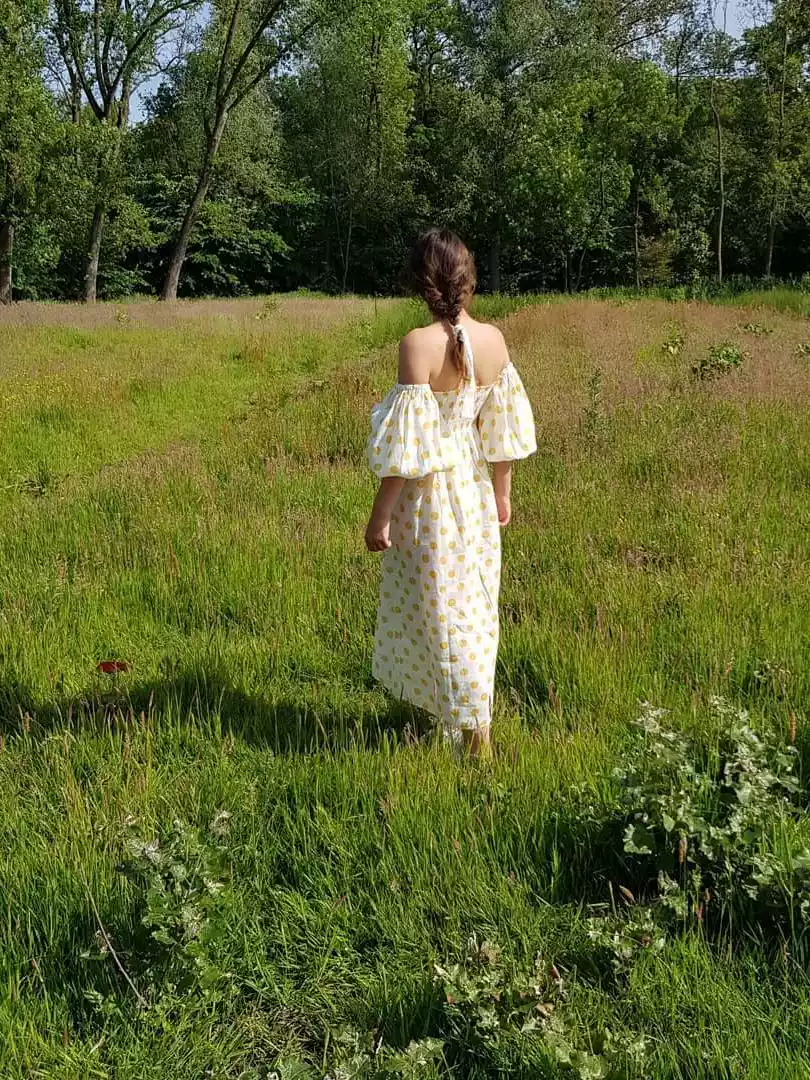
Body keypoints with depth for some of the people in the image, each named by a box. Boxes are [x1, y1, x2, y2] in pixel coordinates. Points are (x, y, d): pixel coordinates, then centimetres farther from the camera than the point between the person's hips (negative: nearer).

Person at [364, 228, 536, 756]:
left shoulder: (418, 344, -20)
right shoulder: (494, 339, -4)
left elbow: (407, 444, -20)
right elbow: (504, 428, 4)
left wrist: (380, 516, -12)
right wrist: (502, 493, 17)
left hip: (432, 495, -6)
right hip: (477, 492, 6)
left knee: (441, 607, 6)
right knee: (476, 602, 20)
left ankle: (474, 731, 13)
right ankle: (468, 707, 37)